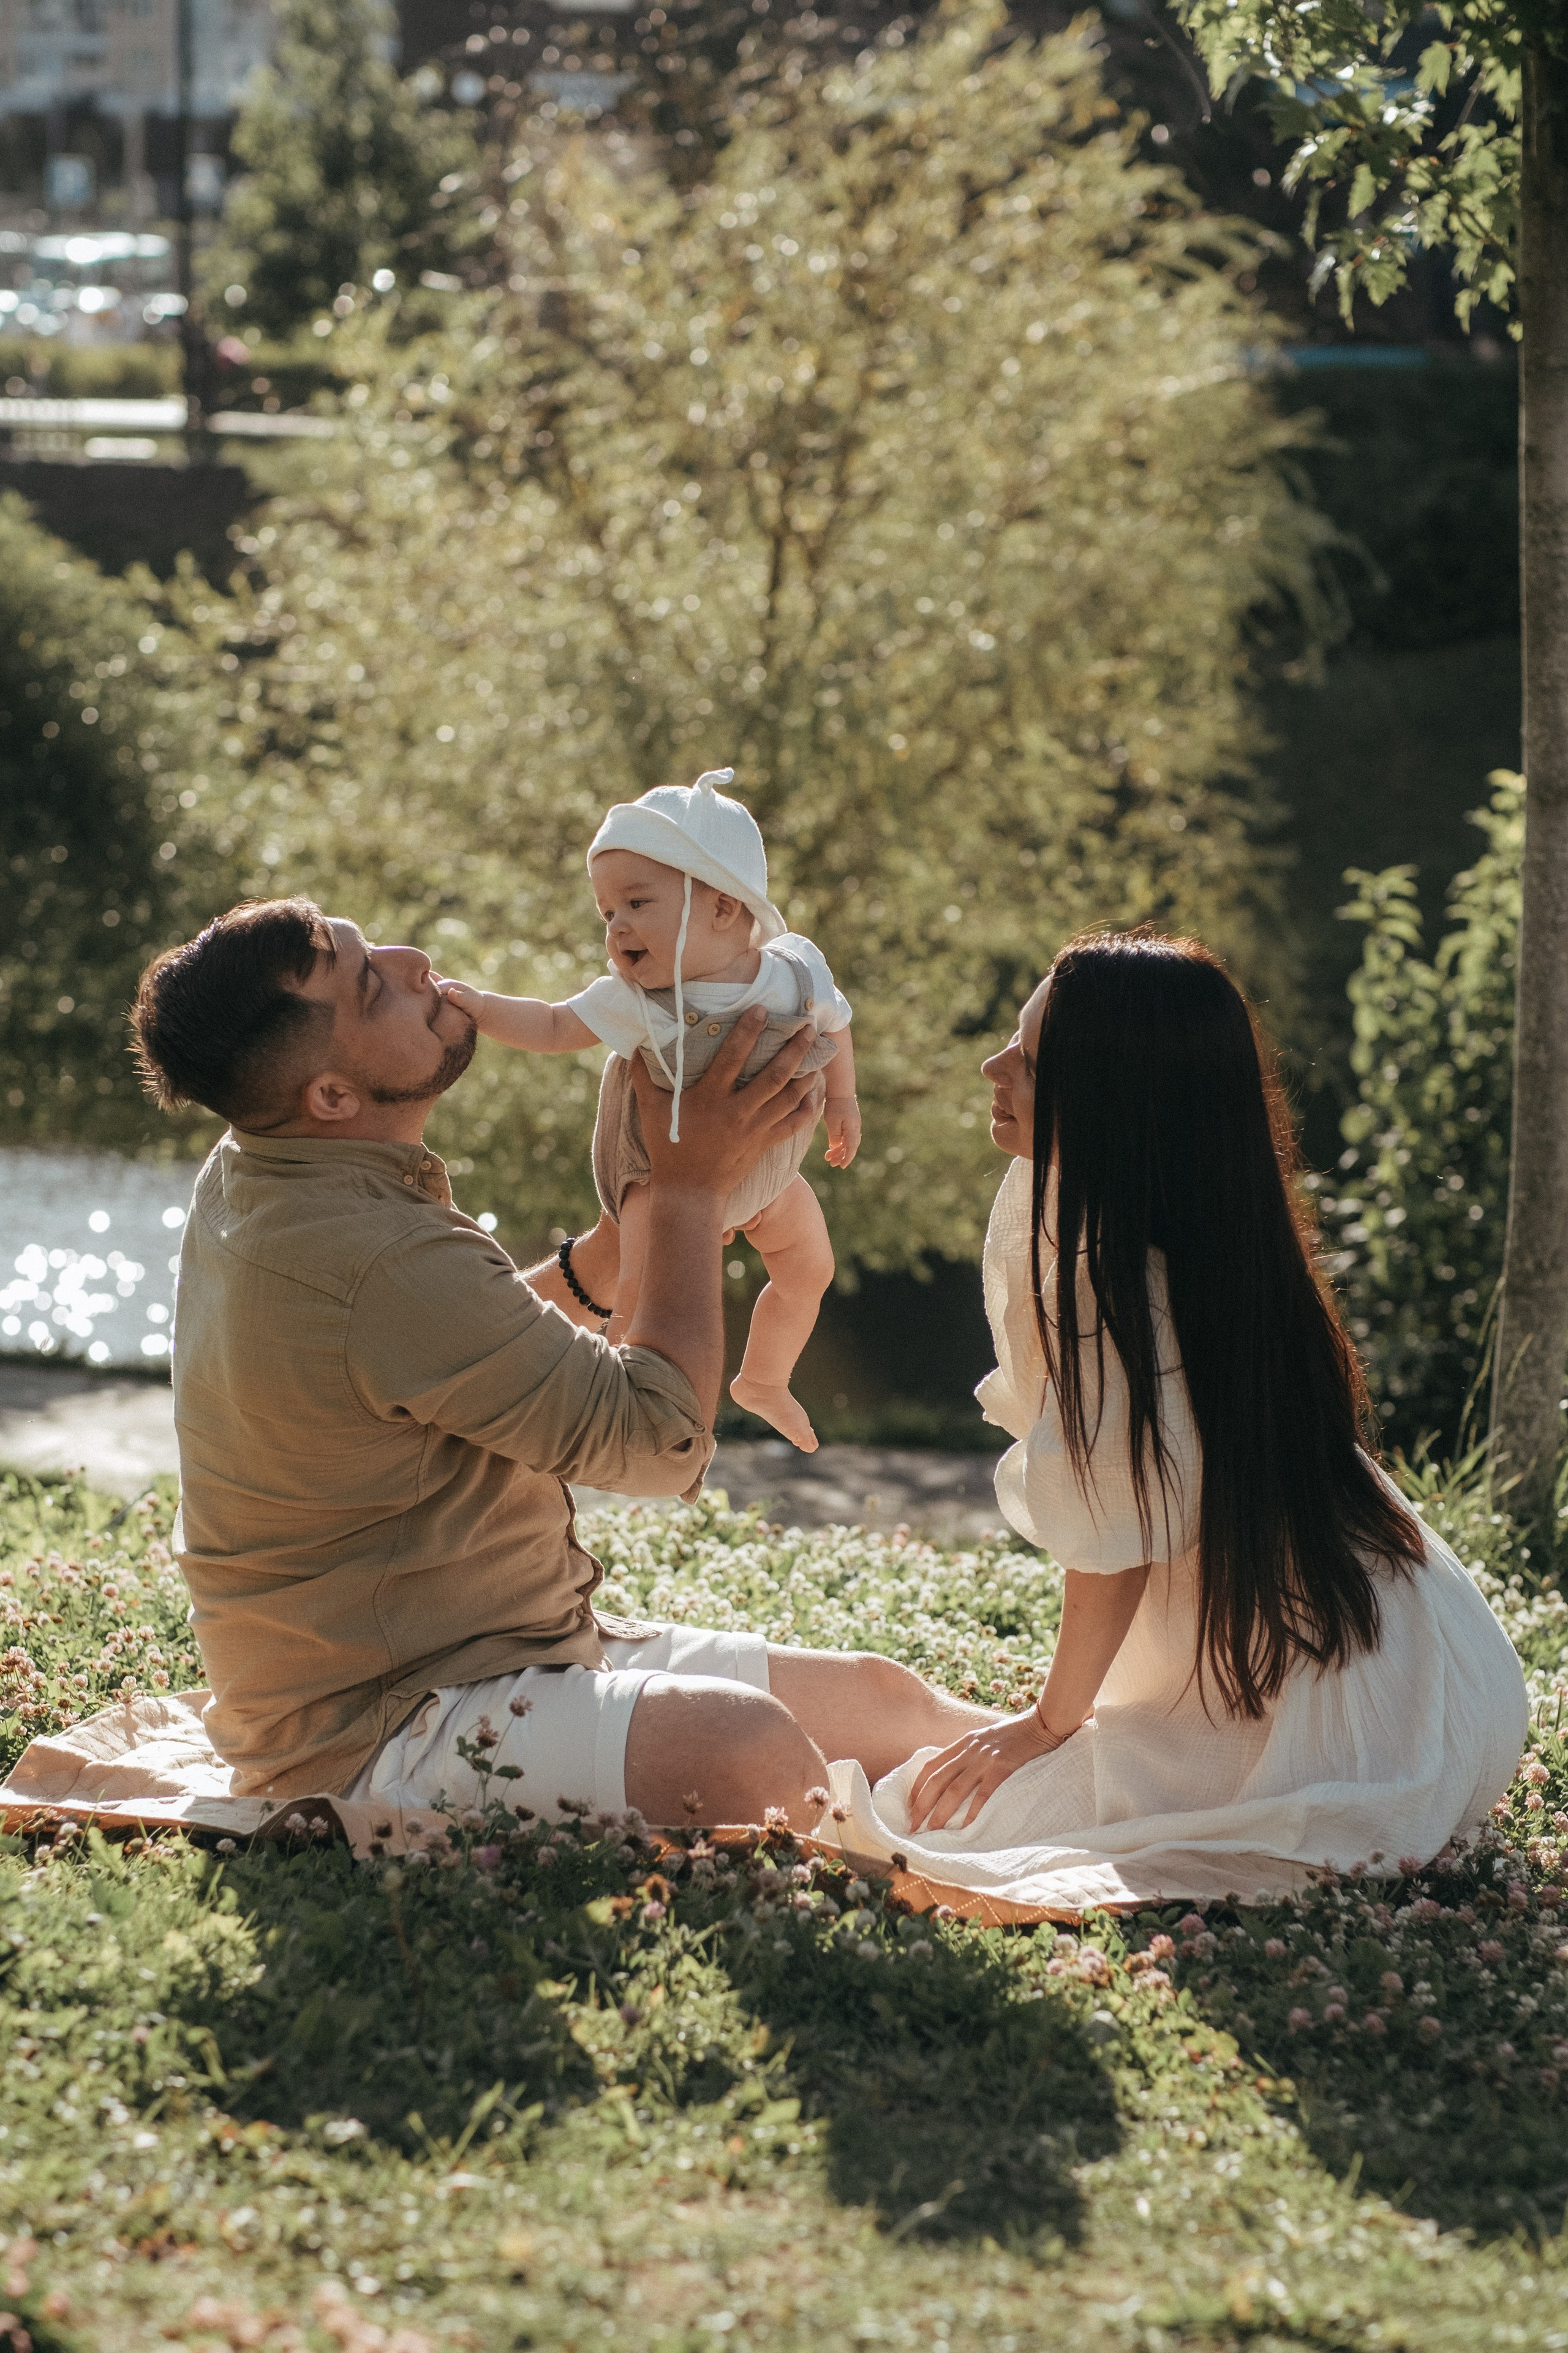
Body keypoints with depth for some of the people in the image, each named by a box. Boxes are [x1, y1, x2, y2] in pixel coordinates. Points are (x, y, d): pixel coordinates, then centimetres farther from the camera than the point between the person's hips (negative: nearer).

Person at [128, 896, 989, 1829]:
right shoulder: (378, 1265, -28)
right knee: (754, 1756, -34)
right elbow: (663, 1439, -17)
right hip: (379, 1739, -11)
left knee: (881, 1698, 13)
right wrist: (691, 1186, -7)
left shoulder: (248, 1177, 5)